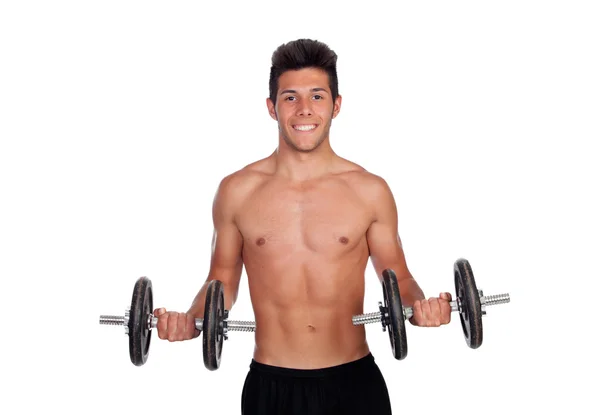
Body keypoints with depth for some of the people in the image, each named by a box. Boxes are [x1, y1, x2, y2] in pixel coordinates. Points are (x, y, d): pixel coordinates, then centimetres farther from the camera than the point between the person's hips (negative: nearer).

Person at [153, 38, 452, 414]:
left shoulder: (370, 191, -3)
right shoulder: (237, 191, -2)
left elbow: (397, 276, 6)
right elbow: (223, 279, 8)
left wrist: (418, 306, -14)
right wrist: (191, 320, -10)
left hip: (353, 381, 0)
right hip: (270, 385, 0)